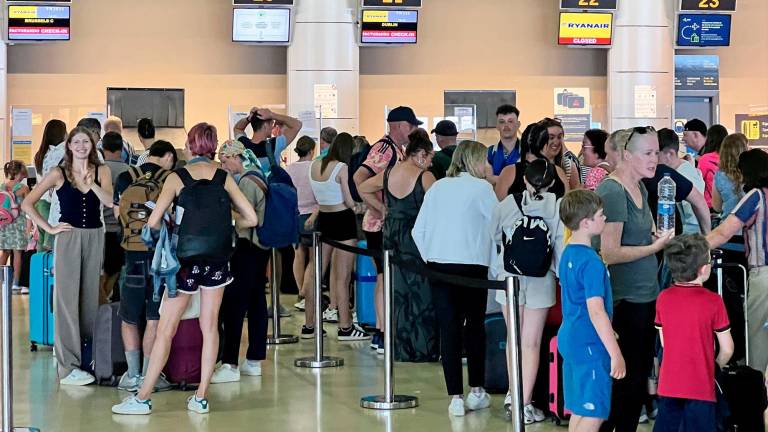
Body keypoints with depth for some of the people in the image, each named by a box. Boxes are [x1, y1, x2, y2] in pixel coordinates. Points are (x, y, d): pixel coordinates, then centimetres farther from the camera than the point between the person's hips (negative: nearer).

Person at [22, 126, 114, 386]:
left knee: (91, 297, 7)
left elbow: (110, 201, -9)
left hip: (95, 238, 3)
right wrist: (49, 228, -6)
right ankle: (68, 366, -4)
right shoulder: (59, 174, -1)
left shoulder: (101, 171, 6)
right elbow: (27, 204, -1)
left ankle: (87, 352, 19)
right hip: (69, 237, -3)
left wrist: (91, 184, -23)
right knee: (67, 299, -4)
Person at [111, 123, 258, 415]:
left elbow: (153, 223, -11)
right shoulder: (224, 177, 1)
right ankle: (201, 398, 9)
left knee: (165, 330, 1)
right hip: (217, 257, 3)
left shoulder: (177, 178, -5)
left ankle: (142, 398, 3)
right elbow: (251, 218, 2)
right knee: (210, 326, 9)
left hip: (187, 257, -3)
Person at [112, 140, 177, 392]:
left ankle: (133, 375, 7)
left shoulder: (125, 178, 3)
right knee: (154, 319, 4)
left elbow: (118, 214, 6)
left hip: (132, 255, 1)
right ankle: (148, 375, 3)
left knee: (129, 318, 12)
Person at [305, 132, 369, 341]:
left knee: (315, 274, 11)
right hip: (343, 220, -6)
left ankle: (309, 325, 17)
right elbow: (350, 202, -15)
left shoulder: (314, 166, 4)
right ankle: (345, 328, 3)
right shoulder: (342, 168, -14)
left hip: (322, 219, 6)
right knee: (342, 277, -1)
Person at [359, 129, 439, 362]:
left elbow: (364, 189, 17)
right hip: (416, 236, -6)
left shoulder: (388, 174, 5)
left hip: (392, 235, 6)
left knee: (398, 288, 13)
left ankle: (401, 347, 18)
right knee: (419, 290, 1)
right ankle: (422, 348, 3)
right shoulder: (425, 177, -12)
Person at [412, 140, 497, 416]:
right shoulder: (481, 187, -1)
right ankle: (476, 392, 20)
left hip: (438, 266, 3)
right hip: (471, 266, -3)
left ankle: (456, 398, 0)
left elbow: (418, 231, 10)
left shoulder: (437, 187, 12)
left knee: (448, 330, 2)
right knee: (474, 326, 13)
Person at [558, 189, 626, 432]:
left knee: (579, 412, 15)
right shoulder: (591, 262, -19)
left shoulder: (568, 254, 10)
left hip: (570, 339, 10)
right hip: (590, 345, -10)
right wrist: (616, 354, -21)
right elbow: (596, 312, -24)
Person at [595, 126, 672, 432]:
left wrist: (658, 238, 6)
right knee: (623, 380, -3)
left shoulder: (640, 187, 11)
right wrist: (656, 246, -17)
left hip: (646, 296, 9)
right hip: (624, 300, -9)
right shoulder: (613, 191, -17)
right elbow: (609, 253, -21)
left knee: (640, 376, 15)